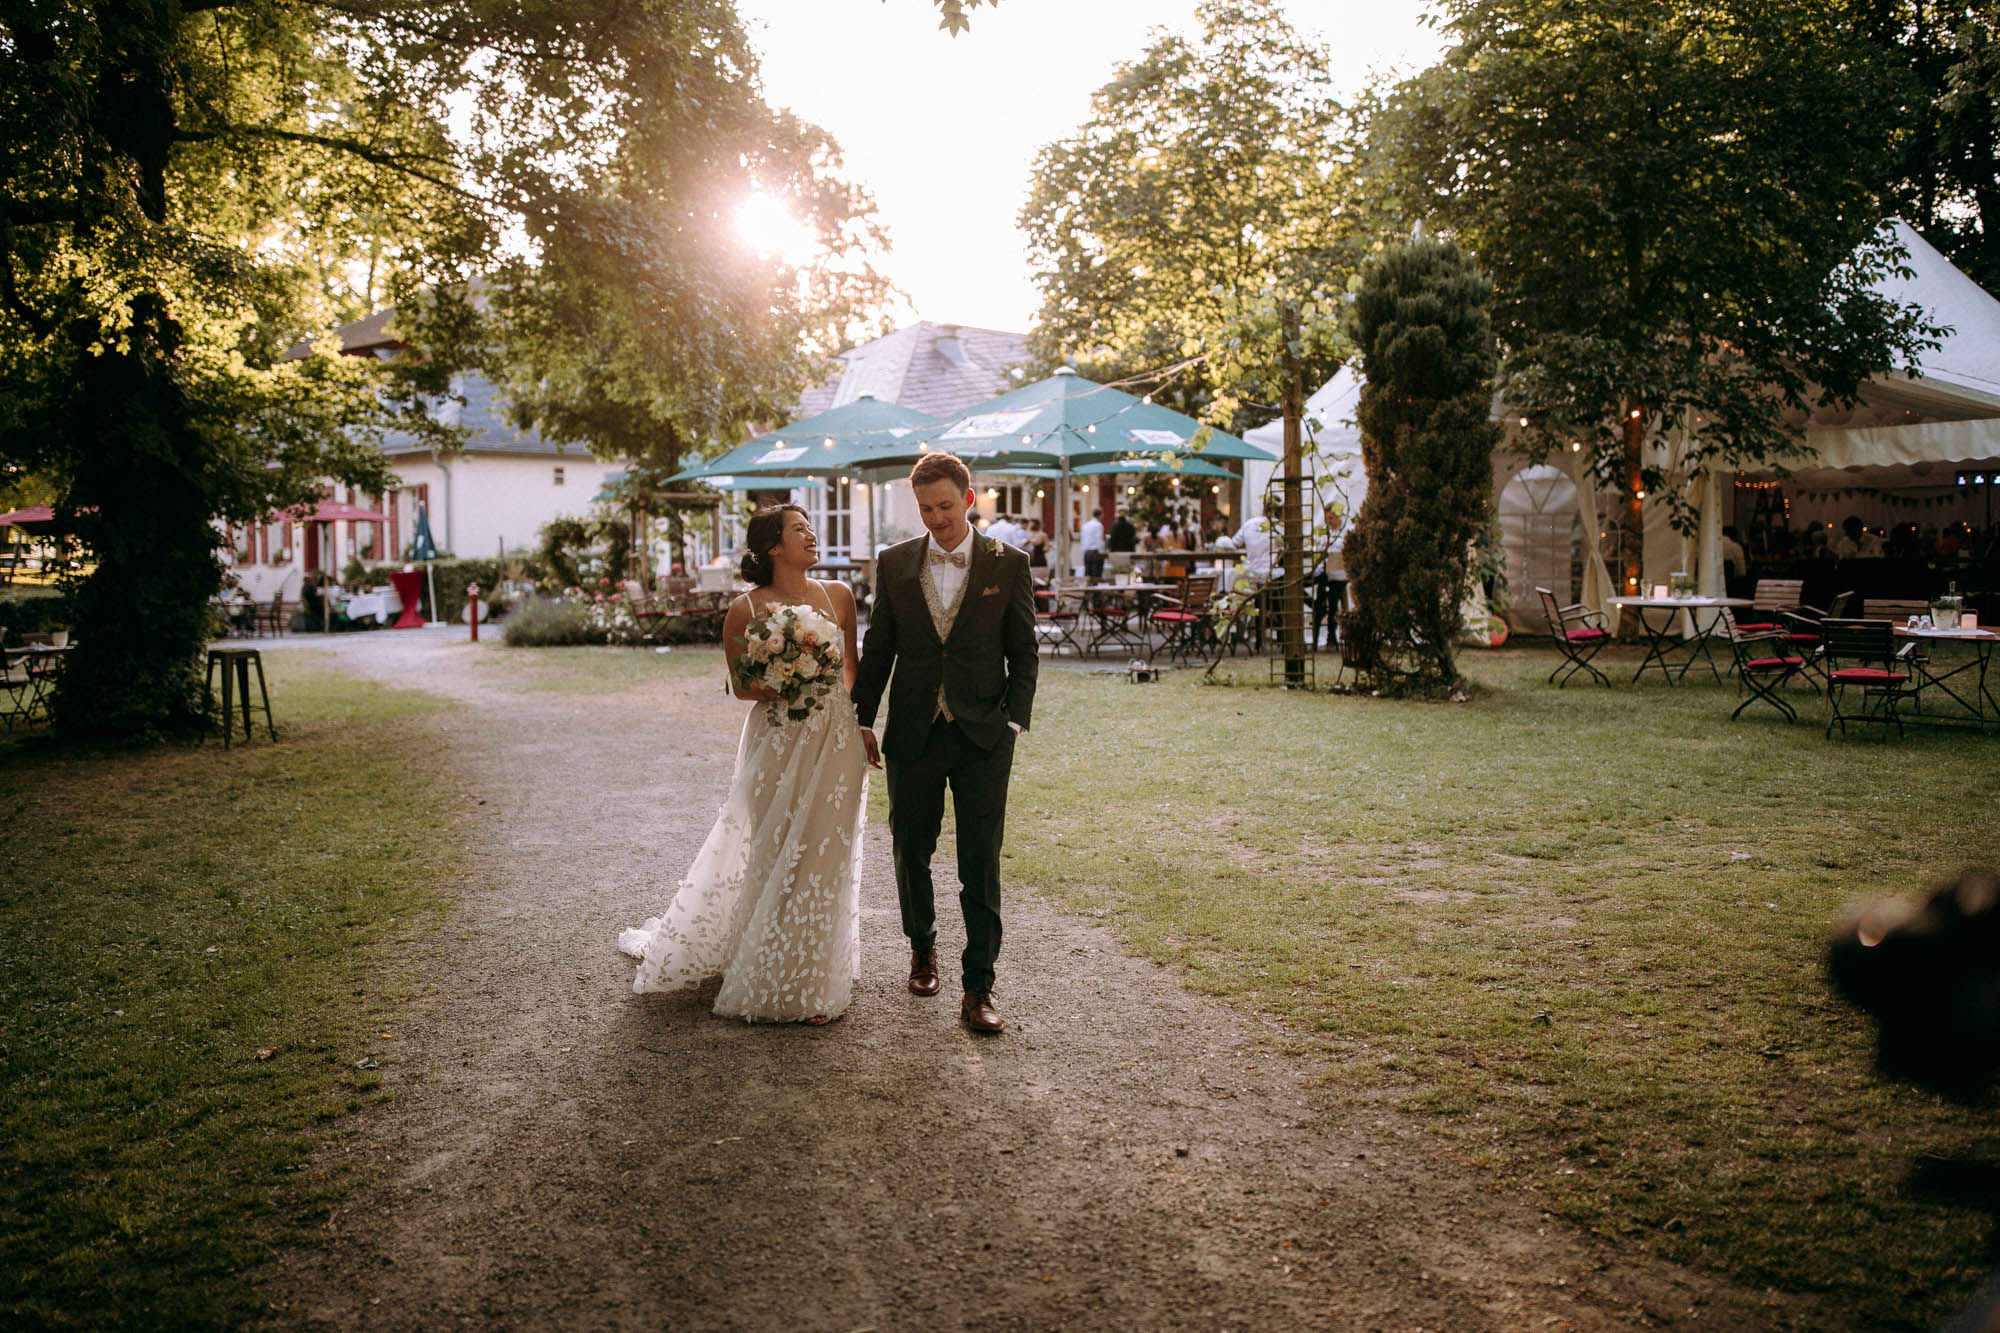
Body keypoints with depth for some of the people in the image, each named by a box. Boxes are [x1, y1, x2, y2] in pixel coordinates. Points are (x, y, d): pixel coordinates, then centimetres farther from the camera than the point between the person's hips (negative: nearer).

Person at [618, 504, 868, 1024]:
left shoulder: (838, 596, 2)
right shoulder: (745, 610, -8)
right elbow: (740, 685, 2)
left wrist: (862, 723, 9)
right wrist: (775, 689, -17)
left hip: (837, 739, 3)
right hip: (778, 741, -3)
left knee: (825, 856, 9)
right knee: (774, 854, 4)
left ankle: (814, 976, 27)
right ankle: (778, 984, 21)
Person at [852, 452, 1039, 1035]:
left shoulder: (1008, 565, 0)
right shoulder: (894, 563, 5)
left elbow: (1023, 653, 4)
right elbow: (878, 648, 10)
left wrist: (1014, 720, -5)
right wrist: (863, 720, 9)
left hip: (982, 736, -2)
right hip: (913, 735, 2)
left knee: (980, 864, -1)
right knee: (910, 850, 14)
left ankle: (977, 988, 6)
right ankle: (922, 946, 39)